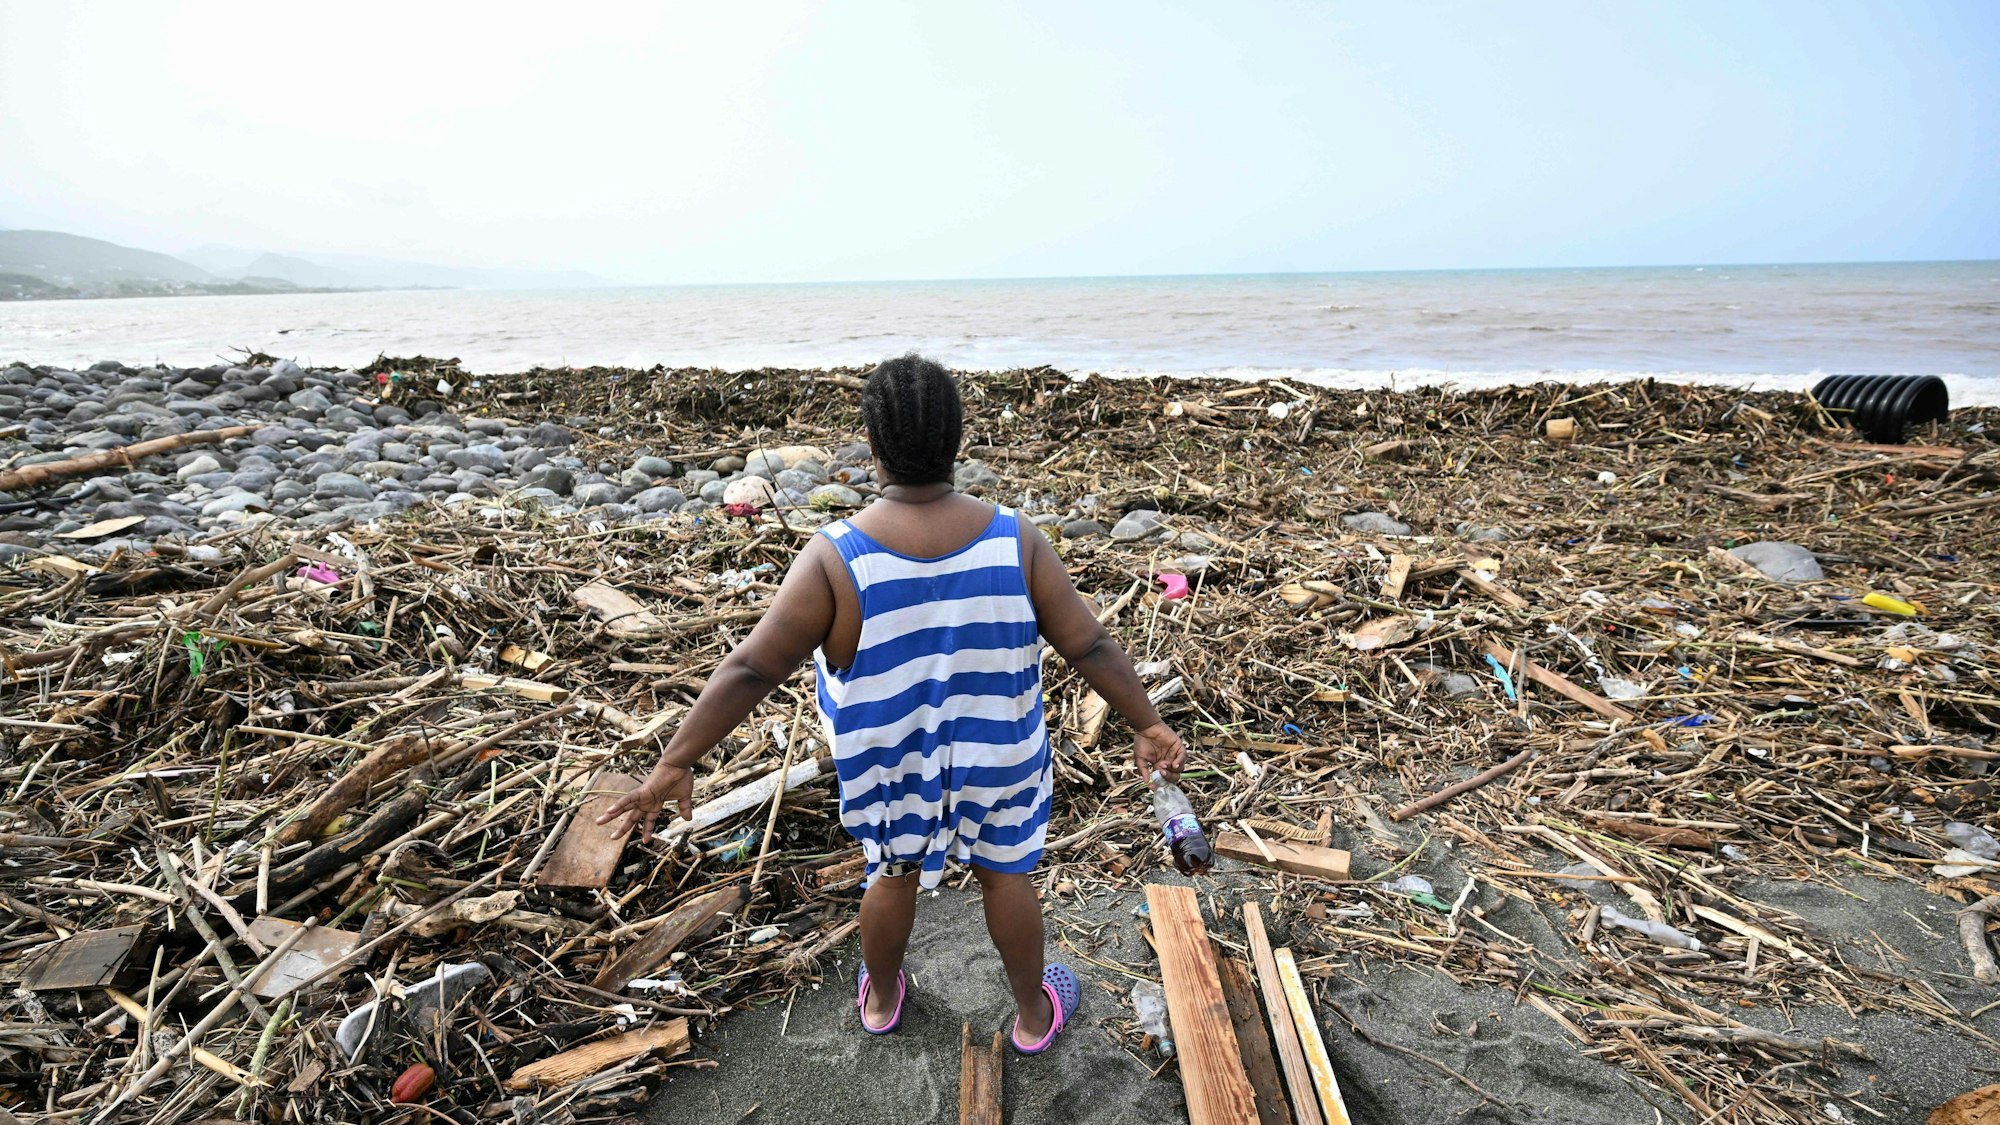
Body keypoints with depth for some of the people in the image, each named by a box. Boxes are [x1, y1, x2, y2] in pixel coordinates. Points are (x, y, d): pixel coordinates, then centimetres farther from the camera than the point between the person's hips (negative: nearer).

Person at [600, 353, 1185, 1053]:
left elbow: (752, 668, -21)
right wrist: (1147, 725, 1)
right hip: (998, 758, 0)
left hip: (890, 766, 0)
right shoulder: (1015, 543, -21)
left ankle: (881, 1000, 53)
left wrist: (676, 762, -10)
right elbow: (1089, 646, -14)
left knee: (895, 875, 26)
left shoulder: (835, 559, -25)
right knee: (1006, 876, 23)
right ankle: (1034, 1015, 46)